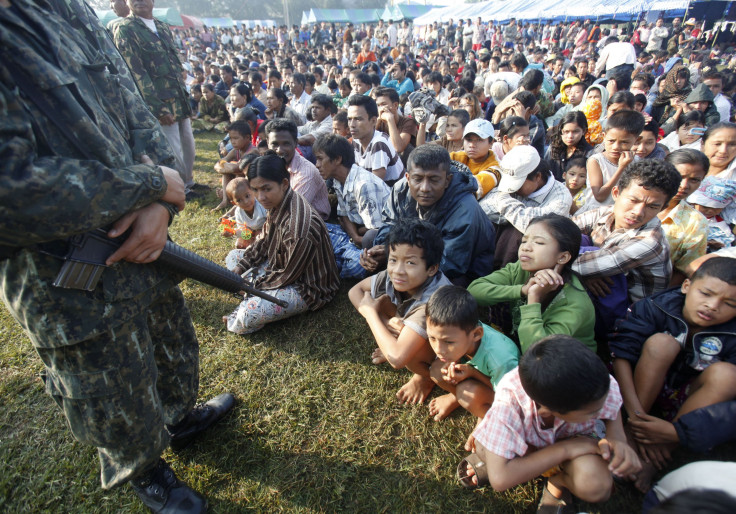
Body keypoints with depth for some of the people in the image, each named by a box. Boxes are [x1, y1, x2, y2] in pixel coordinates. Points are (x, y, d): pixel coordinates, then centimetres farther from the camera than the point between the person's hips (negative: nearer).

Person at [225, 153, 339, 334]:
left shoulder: (299, 226, -35)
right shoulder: (277, 205, -7)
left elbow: (288, 276, -23)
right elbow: (263, 242, 9)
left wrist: (253, 283, -9)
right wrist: (238, 270, 0)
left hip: (307, 287, -9)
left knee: (248, 316, -27)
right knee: (233, 256, 15)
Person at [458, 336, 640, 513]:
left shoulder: (603, 385, -32)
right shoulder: (508, 402, -41)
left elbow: (612, 411, -6)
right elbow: (499, 479, -41)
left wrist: (616, 439, -30)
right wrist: (565, 450, -37)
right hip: (525, 447, -2)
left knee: (596, 485, -33)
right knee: (482, 444, -34)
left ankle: (558, 481, 3)